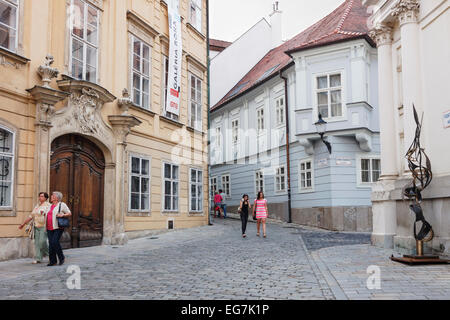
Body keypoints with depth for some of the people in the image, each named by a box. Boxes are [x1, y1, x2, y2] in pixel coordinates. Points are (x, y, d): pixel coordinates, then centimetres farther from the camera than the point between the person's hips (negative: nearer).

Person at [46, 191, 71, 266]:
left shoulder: (62, 205, 1)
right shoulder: (51, 206, 20)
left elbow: (70, 214, -1)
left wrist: (62, 215, -16)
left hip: (58, 228, -6)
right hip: (49, 228, 6)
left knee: (55, 242, -17)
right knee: (51, 244, 1)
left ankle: (61, 257, 1)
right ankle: (52, 261, 7)